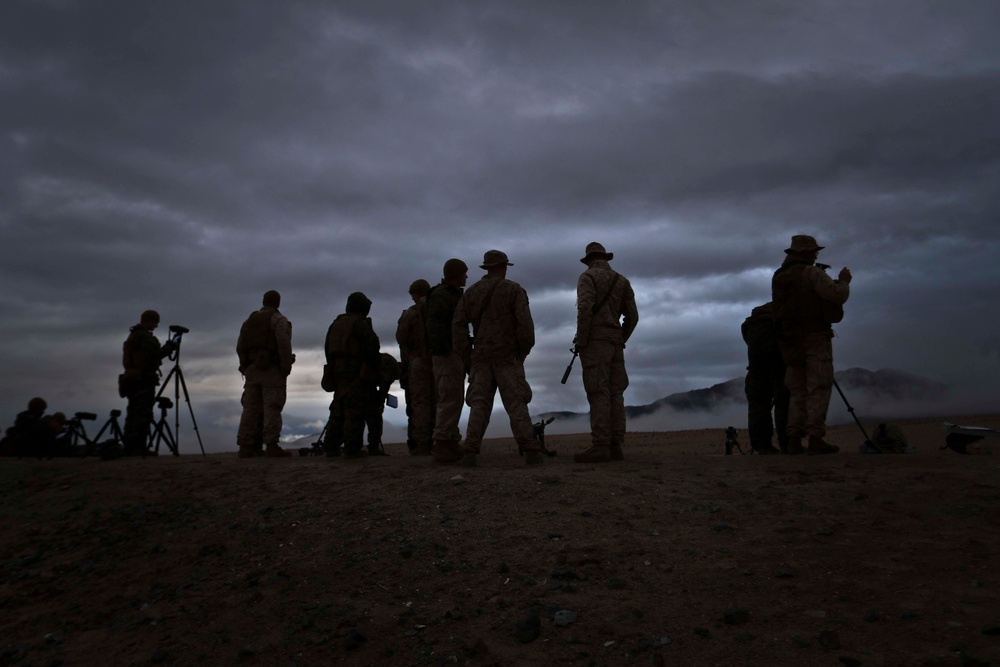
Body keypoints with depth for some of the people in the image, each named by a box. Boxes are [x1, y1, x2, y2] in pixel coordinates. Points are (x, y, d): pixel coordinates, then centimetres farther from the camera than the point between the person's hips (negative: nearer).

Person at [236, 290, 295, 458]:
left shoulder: (249, 321, 17)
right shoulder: (278, 319, -3)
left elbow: (240, 347, 13)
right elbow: (284, 344, -15)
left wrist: (246, 367, 16)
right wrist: (287, 366, -11)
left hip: (251, 369, 6)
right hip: (272, 369, -6)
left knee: (251, 407, 6)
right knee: (272, 407, -7)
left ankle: (246, 447, 4)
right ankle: (271, 445, -13)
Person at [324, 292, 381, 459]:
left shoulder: (335, 324, 17)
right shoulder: (361, 324, -9)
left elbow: (328, 350, 19)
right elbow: (371, 350, -15)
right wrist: (375, 370, -5)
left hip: (337, 373, 8)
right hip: (357, 374, -8)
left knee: (338, 411, 13)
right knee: (355, 412, -7)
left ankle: (331, 447, 14)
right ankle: (352, 449, -9)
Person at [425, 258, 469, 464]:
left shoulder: (452, 295, 22)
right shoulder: (441, 295, -11)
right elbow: (434, 324, -21)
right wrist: (442, 349, -27)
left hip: (454, 354, 11)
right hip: (447, 354, -11)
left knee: (452, 399, 14)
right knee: (450, 399, -11)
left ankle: (450, 441, 21)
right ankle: (443, 445, -11)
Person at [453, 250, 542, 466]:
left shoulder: (471, 292, 13)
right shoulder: (513, 289, 2)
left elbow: (458, 325, 5)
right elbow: (525, 323, -9)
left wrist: (466, 358, 8)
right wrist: (524, 351, 3)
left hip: (481, 357, 3)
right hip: (507, 356, -3)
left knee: (479, 405, 3)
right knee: (516, 404, -3)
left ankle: (470, 452, -7)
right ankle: (530, 451, -9)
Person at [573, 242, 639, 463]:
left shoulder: (588, 276, -1)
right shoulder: (622, 281, 17)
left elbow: (585, 309, -15)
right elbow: (632, 316, 12)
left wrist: (580, 340, -11)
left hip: (595, 340, -6)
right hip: (615, 341, 6)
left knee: (598, 393, -11)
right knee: (615, 393, 4)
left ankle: (600, 446, -16)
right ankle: (616, 446, 2)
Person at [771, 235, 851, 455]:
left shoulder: (779, 276, 12)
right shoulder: (812, 273, -9)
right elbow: (838, 296, -12)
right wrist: (843, 281, 9)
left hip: (790, 341, 7)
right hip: (814, 337, -7)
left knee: (797, 390, 9)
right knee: (818, 389, -4)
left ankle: (794, 440, 5)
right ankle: (815, 439, -7)